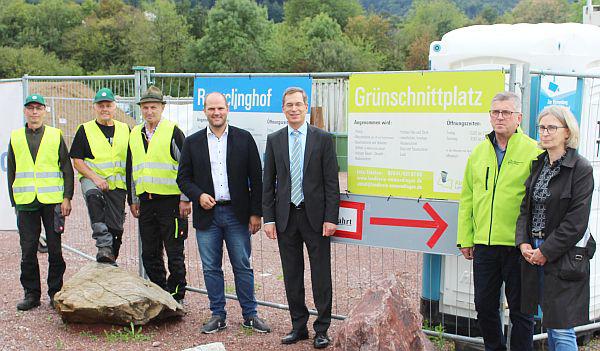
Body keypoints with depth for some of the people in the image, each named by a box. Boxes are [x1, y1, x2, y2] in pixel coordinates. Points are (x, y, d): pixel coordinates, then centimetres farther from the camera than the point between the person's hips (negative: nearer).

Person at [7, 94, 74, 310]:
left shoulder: (55, 135, 5)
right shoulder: (16, 138, 11)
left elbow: (67, 168, 3)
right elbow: (11, 172, 14)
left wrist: (67, 197, -6)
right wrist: (14, 201, 9)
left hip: (52, 201, -2)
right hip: (26, 203, 2)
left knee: (55, 249, 3)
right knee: (28, 251, 4)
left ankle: (55, 292, 13)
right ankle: (31, 294, 14)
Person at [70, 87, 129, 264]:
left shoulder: (125, 130, 11)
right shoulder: (85, 130, 3)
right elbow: (77, 162, -1)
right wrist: (95, 177, -16)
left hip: (117, 185, 3)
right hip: (91, 179, -3)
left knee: (115, 227, 2)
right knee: (93, 196, -37)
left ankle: (110, 259, 24)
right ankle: (104, 245, -37)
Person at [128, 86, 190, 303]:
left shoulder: (173, 132, -5)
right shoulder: (135, 134, 14)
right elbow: (131, 169, 20)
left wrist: (185, 199, -10)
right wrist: (133, 199, 16)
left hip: (170, 201, -6)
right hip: (145, 201, 6)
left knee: (174, 252, 1)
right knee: (150, 253, 12)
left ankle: (176, 296, 12)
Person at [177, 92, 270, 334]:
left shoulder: (244, 139, 2)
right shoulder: (192, 142, 6)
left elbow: (255, 178, 2)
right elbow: (183, 178, 8)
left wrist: (255, 213, -2)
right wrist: (198, 195, -12)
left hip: (237, 214, -1)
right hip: (207, 214, 1)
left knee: (243, 267, 6)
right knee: (211, 268, 8)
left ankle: (250, 315, 18)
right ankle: (218, 316, 21)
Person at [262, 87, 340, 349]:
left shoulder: (323, 139, -1)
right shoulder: (274, 140, 7)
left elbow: (332, 182, -3)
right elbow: (268, 183, 7)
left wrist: (331, 218, -9)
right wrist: (268, 218, 0)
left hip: (315, 216, -2)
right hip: (286, 216, 3)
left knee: (321, 275, 3)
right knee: (292, 275, 10)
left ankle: (322, 329, 14)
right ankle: (299, 326, 23)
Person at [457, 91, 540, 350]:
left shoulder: (533, 152, -5)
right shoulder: (479, 152, 10)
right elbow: (467, 198, 13)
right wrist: (465, 239, 10)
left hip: (517, 246, -5)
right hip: (483, 244, 5)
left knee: (520, 310, 7)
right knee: (484, 307, 15)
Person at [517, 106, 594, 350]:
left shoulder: (581, 169, -11)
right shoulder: (538, 164, 10)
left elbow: (576, 222, -15)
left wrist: (546, 252, -14)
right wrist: (523, 242, -3)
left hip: (563, 257, -6)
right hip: (534, 252, 6)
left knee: (561, 329, -3)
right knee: (549, 323, 16)